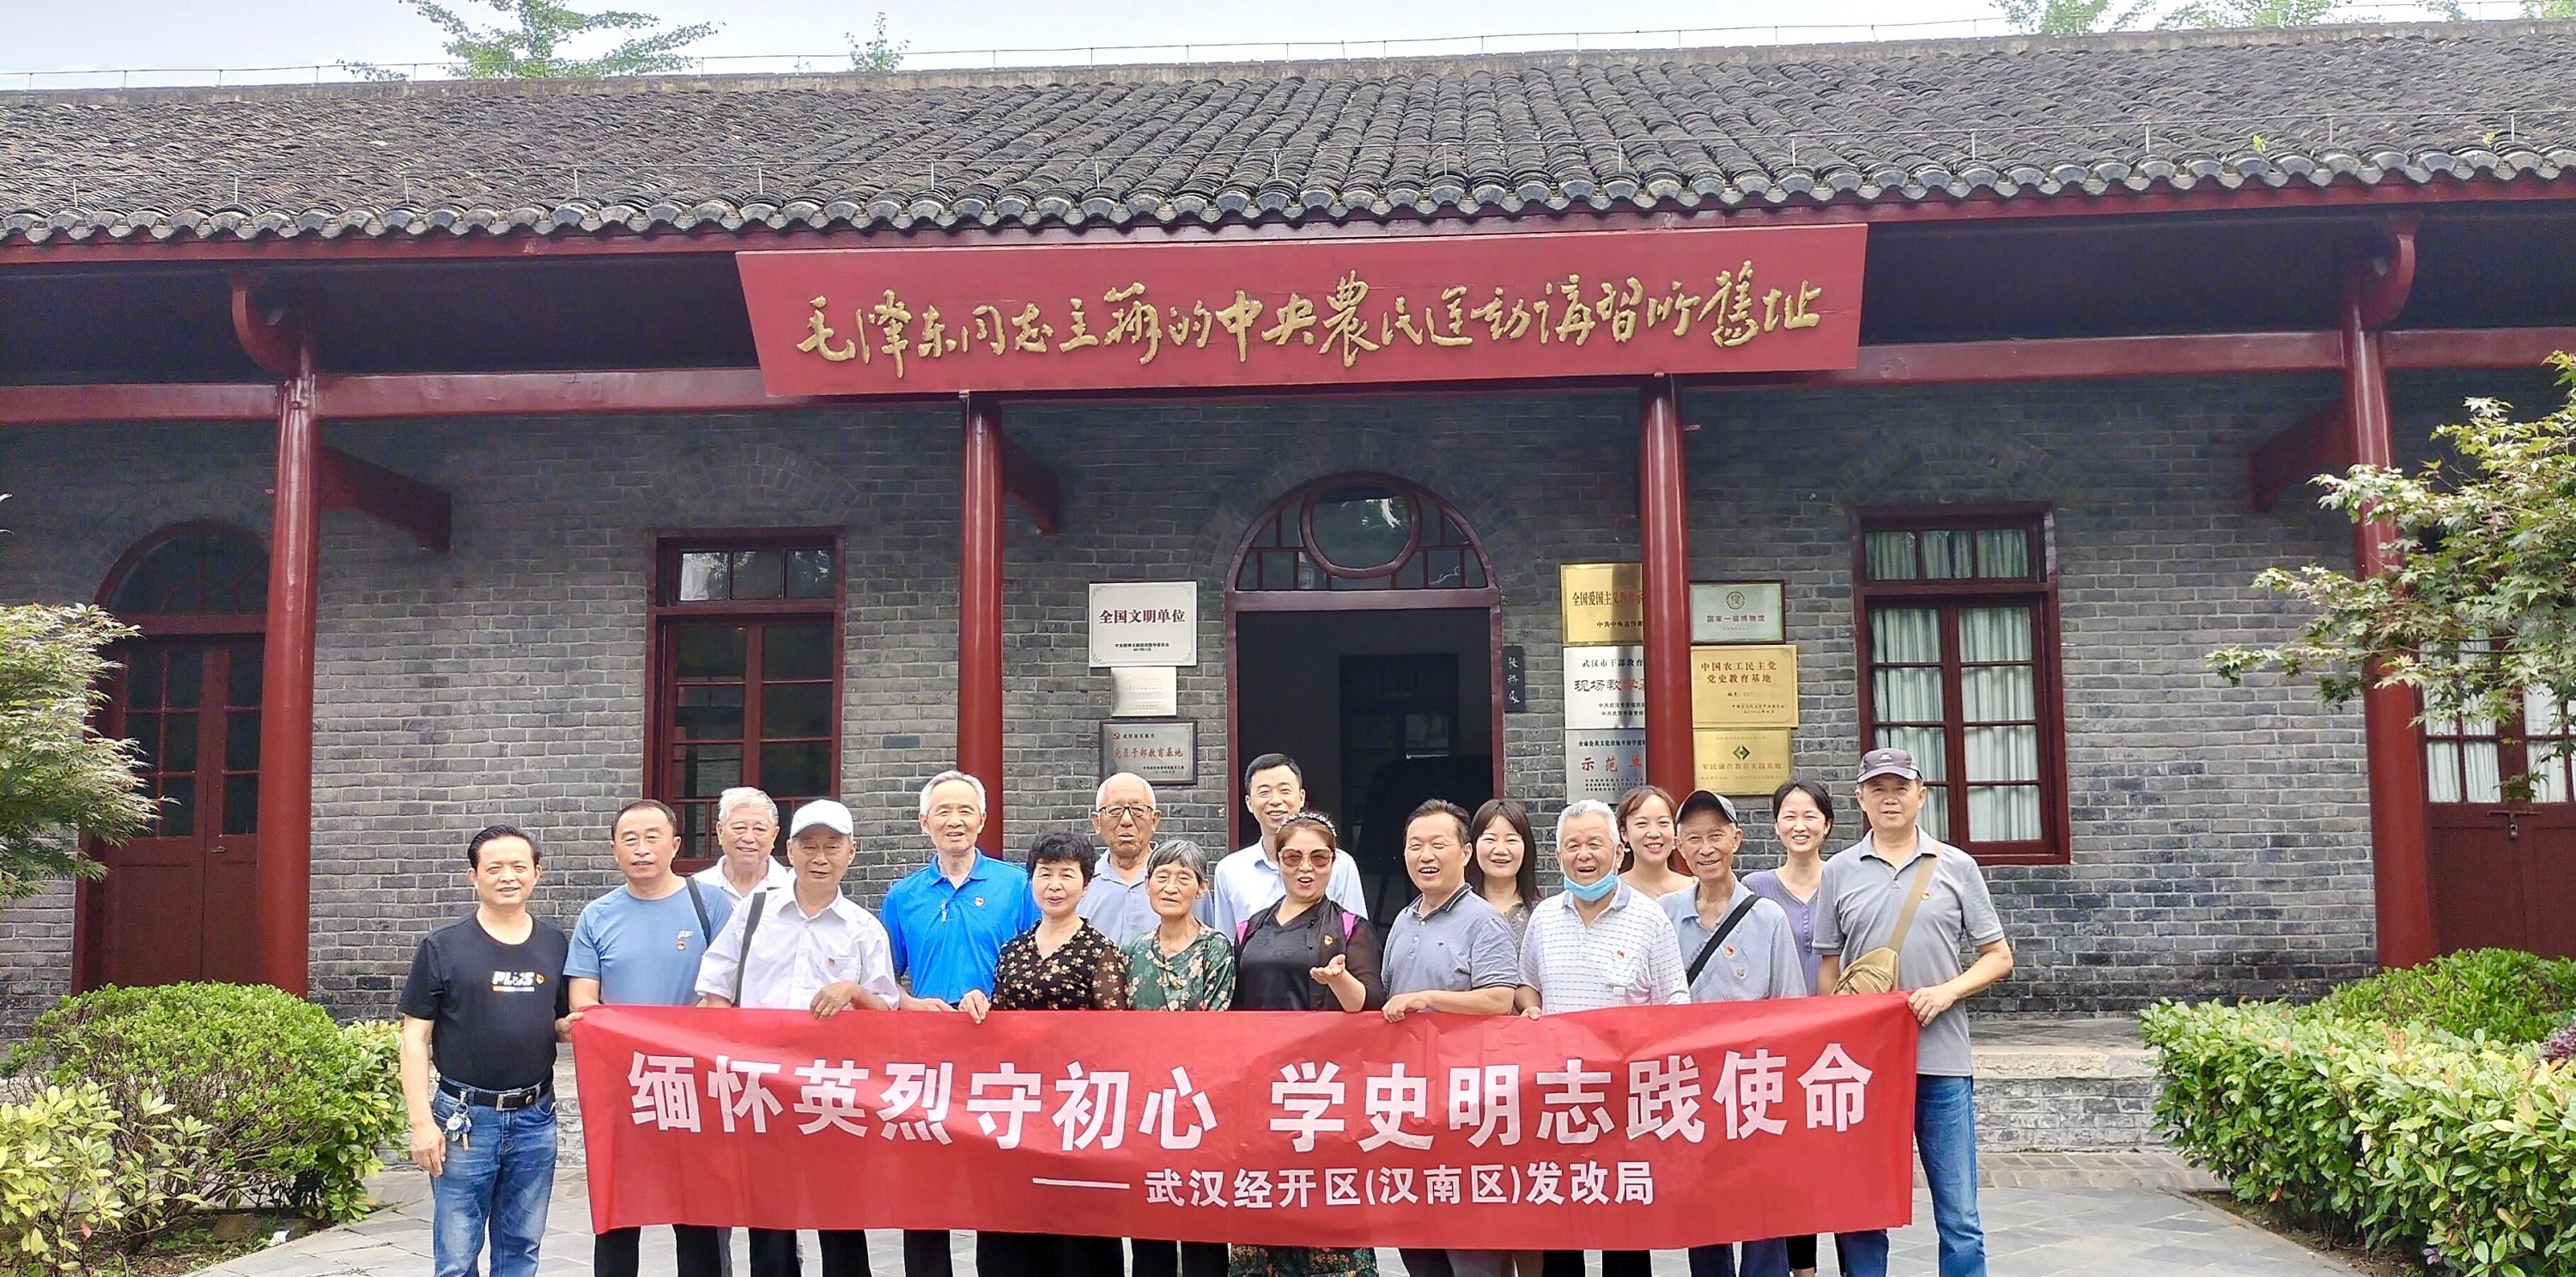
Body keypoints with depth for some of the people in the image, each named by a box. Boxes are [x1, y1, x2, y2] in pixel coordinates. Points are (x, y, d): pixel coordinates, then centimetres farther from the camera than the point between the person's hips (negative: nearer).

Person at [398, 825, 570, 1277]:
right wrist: (422, 1121, -9)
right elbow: (415, 1038, -2)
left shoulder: (556, 946, 6)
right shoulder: (443, 947, -2)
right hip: (465, 1118, -3)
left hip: (534, 1119, 3)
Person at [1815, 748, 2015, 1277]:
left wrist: (1947, 991, -11)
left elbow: (1998, 957, 6)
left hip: (1941, 1060, -1)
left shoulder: (1956, 867, 5)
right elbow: (1828, 970, 11)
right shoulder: (1839, 872, 7)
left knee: (1959, 1220, 3)